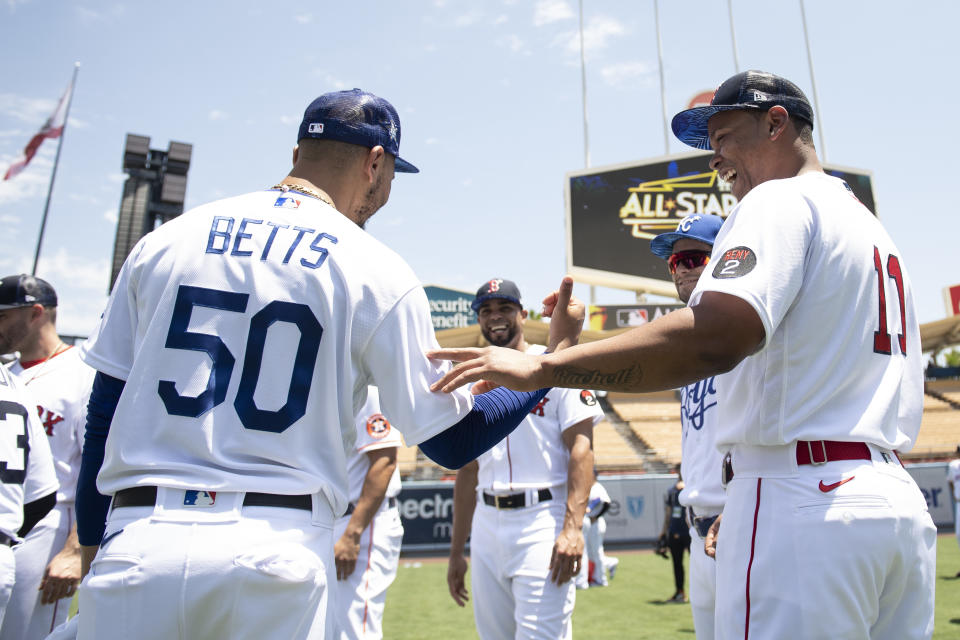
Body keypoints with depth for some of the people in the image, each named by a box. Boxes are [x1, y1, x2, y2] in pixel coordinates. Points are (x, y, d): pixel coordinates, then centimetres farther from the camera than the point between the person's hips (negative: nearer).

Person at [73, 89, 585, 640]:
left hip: (135, 547, 3)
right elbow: (452, 441, -1)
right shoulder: (377, 272, -4)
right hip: (278, 553, -2)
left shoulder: (163, 241, 6)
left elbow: (104, 411, 9)